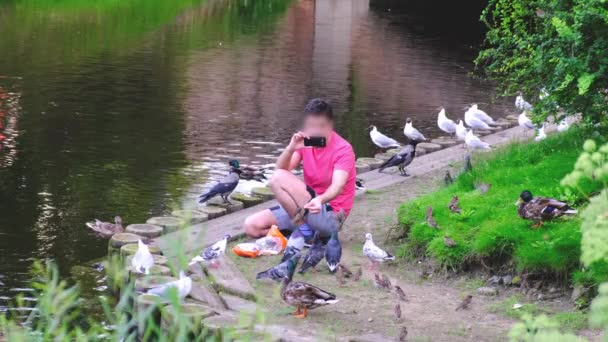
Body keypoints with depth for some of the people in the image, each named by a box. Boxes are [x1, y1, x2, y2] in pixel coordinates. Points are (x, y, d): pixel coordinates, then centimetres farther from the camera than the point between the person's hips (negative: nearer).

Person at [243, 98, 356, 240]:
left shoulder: (343, 149, -14)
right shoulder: (305, 142, 4)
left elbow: (338, 186, -29)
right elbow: (281, 169, -9)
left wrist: (320, 200, -51)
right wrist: (290, 149, -29)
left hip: (330, 215, -7)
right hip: (306, 207, 7)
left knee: (278, 178, -24)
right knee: (252, 226, -6)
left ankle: (303, 230, -14)